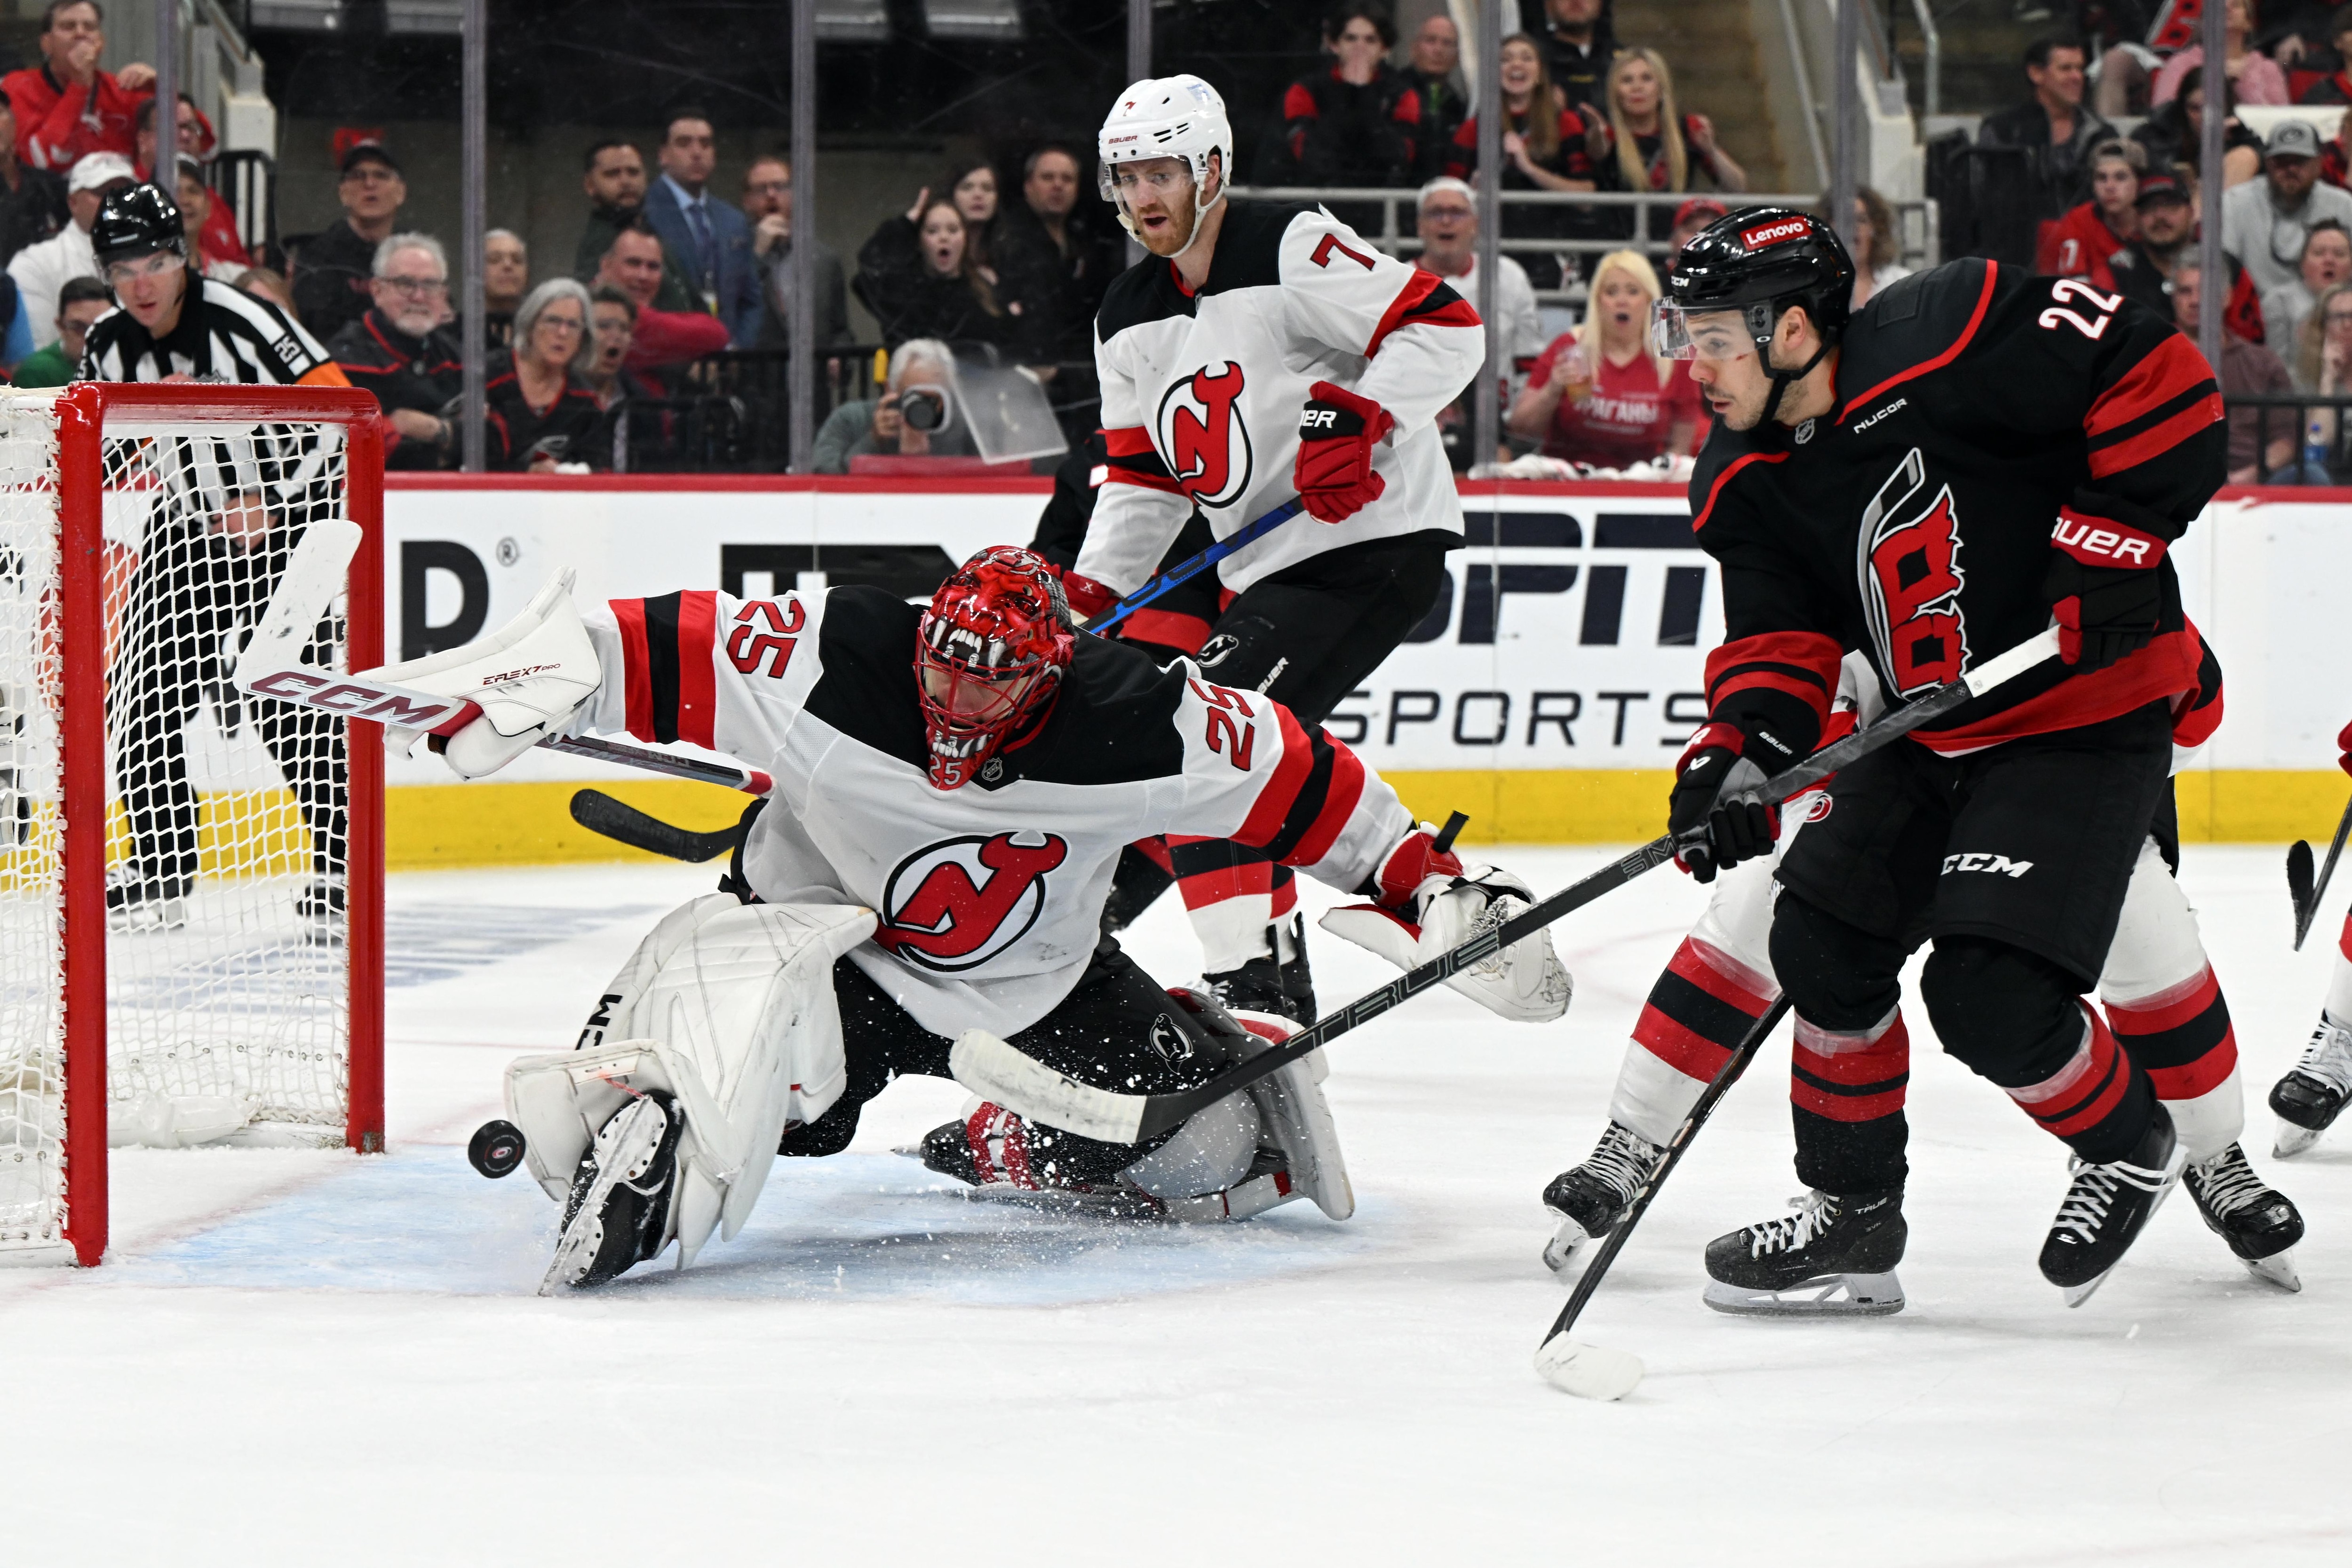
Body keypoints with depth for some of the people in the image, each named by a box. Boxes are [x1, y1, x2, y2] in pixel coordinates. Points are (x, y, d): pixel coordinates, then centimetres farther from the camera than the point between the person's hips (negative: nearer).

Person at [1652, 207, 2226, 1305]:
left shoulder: (1947, 345, -24)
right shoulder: (1748, 486, 0)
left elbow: (2158, 380, -21)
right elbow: (1780, 637, -3)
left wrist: (2114, 538, -22)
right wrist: (1743, 748, -22)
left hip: (2087, 717, -8)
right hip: (1928, 738, 8)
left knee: (1989, 994, -16)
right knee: (1821, 942, 8)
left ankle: (2130, 1149, 13)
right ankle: (1856, 1203, 26)